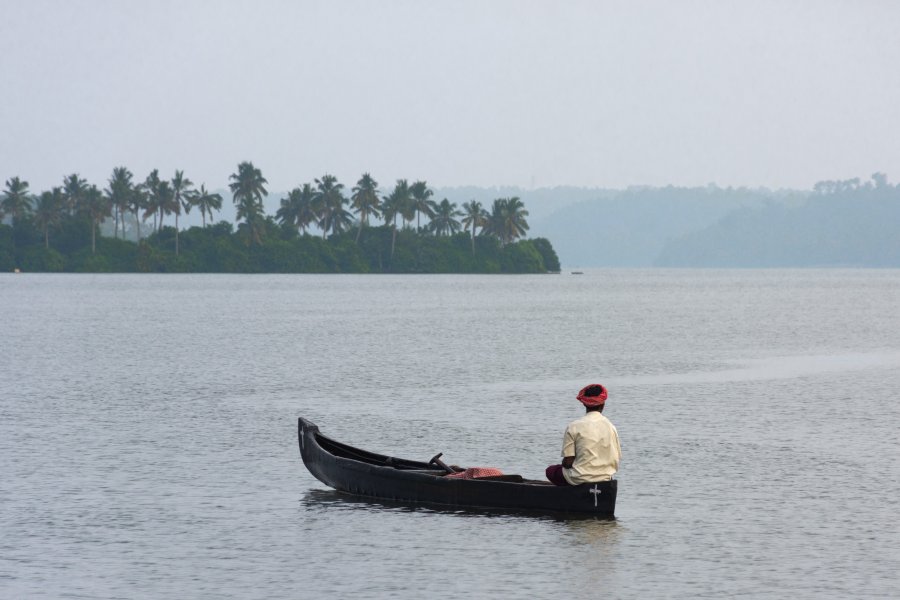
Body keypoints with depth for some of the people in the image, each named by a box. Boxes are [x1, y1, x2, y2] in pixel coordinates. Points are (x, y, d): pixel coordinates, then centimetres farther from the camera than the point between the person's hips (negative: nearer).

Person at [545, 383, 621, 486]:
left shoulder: (574, 427, -10)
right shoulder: (610, 427, 1)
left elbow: (568, 461, -11)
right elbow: (615, 462, 3)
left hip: (579, 480, -4)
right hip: (605, 478, 5)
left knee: (551, 470, 24)